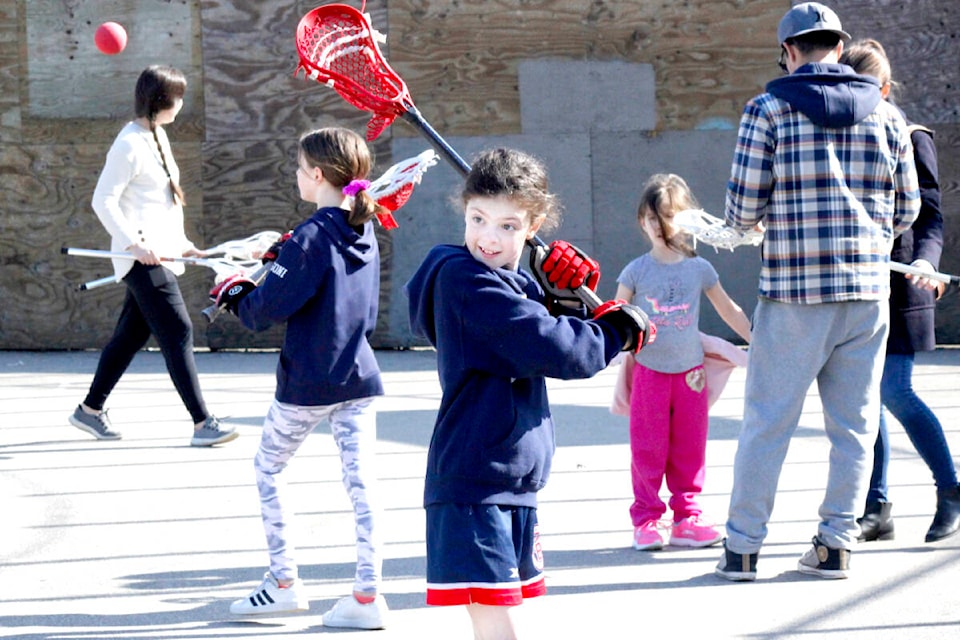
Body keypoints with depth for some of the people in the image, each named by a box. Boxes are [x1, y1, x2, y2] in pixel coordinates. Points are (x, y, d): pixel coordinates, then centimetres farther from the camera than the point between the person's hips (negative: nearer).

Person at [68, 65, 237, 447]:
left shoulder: (157, 137, 14)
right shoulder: (130, 144, -15)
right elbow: (103, 200, -17)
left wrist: (182, 243, 21)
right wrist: (135, 244, -23)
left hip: (160, 255, 10)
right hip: (143, 258, -10)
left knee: (132, 334, 14)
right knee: (178, 333, -11)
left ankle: (90, 410, 25)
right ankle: (202, 423, -11)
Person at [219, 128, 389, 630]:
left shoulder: (310, 238, -16)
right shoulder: (365, 233, 7)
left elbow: (267, 309, -17)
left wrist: (234, 295, 3)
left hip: (306, 382, -6)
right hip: (359, 377, 6)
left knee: (268, 470, 12)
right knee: (360, 481, 2)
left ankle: (284, 583, 14)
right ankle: (367, 596, -2)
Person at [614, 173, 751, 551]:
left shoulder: (699, 269, 2)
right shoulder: (636, 272, -3)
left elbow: (729, 311, 13)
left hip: (691, 374, 2)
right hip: (649, 374, -2)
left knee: (689, 452, 6)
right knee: (648, 450, 0)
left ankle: (686, 519, 14)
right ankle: (645, 520, 6)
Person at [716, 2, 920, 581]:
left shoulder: (770, 110, -4)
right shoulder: (885, 113, 5)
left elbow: (743, 211, -5)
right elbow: (907, 209, 9)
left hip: (793, 293, -2)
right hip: (869, 291, 3)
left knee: (768, 420, 3)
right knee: (854, 423, 10)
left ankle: (743, 546, 6)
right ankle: (837, 543, 11)